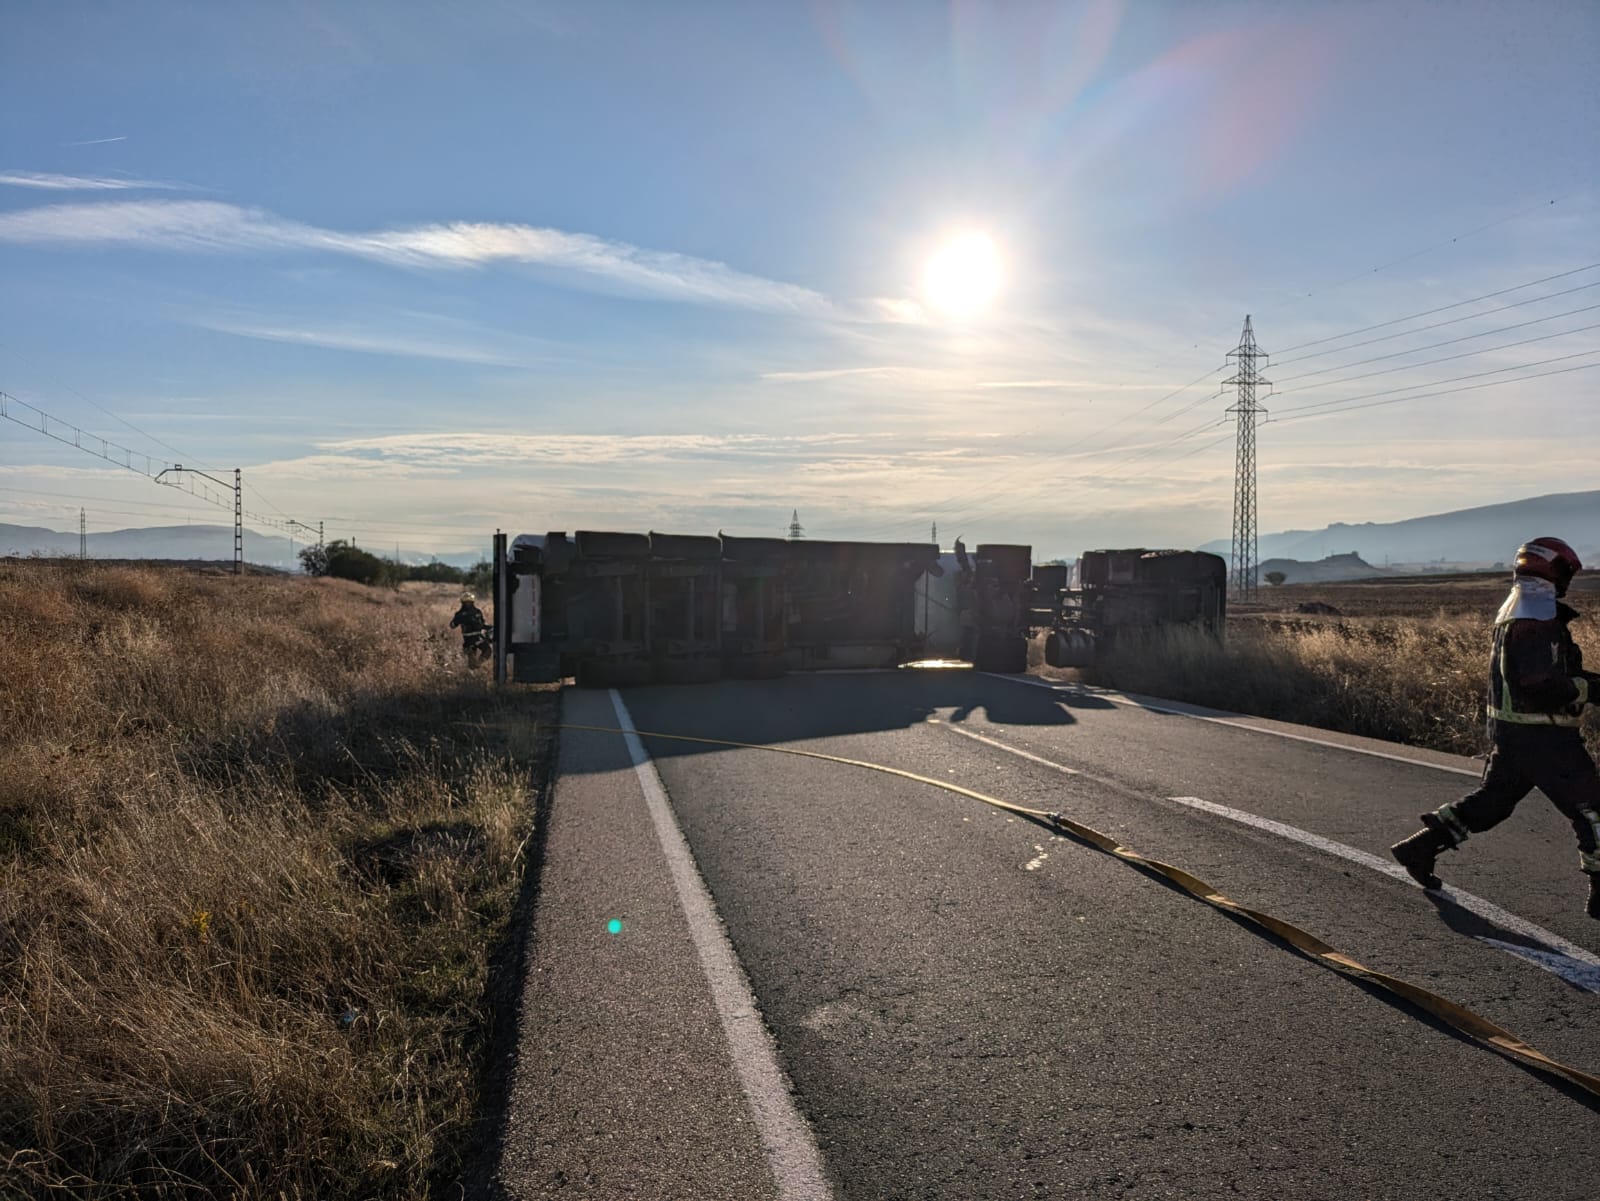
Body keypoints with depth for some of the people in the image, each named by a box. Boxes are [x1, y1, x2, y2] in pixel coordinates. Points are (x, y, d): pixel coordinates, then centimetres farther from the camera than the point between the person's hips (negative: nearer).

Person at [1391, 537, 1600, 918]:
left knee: (1491, 798, 18)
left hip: (1507, 729, 10)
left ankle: (1419, 847, 17)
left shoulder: (1515, 609, 13)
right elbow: (1540, 685, -26)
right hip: (1541, 735, -10)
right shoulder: (1535, 618, -20)